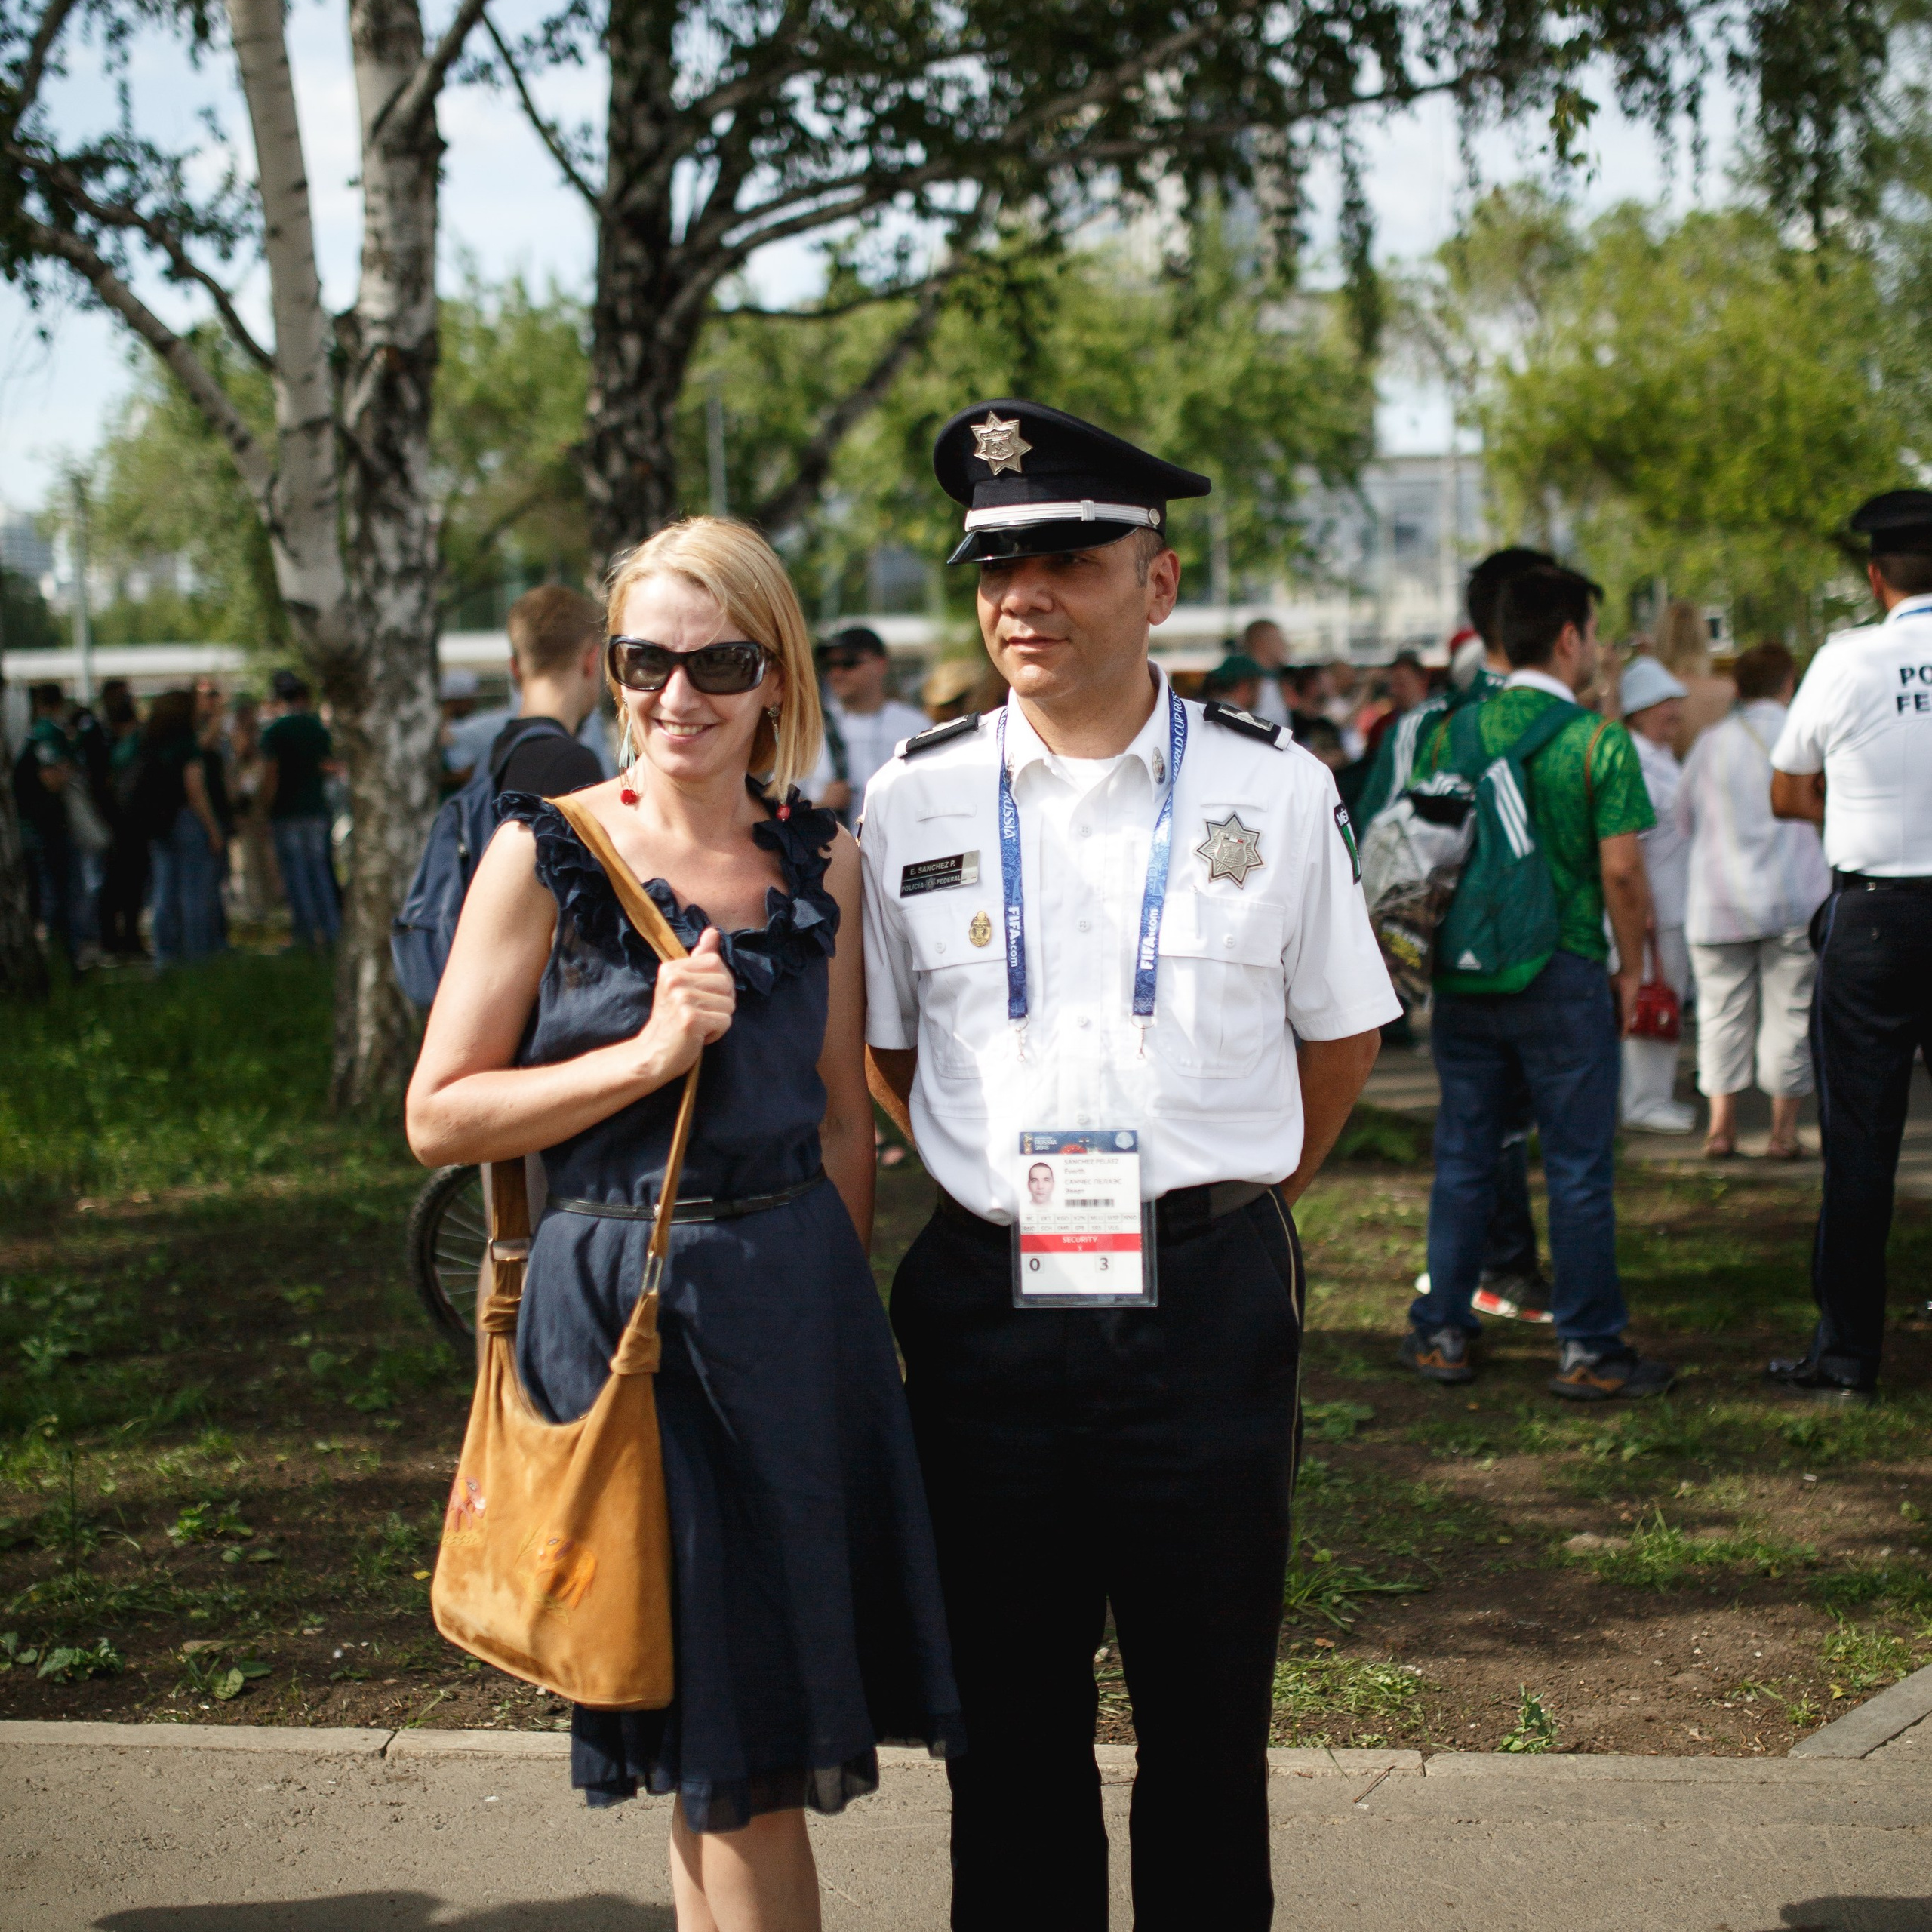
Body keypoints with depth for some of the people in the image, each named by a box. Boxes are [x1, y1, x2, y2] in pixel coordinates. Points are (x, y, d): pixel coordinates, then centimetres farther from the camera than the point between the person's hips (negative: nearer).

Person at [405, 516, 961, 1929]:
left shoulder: (821, 862, 5)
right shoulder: (547, 853, -5)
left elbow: (841, 1121, 11)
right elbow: (439, 1117, -6)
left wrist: (834, 1310, 11)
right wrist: (647, 1056, -15)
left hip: (794, 1304, 3)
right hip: (615, 1303, -3)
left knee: (737, 1754, 11)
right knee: (725, 1757, 3)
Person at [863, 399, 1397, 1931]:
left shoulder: (1275, 791, 1)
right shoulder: (914, 800, 4)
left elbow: (1341, 1036, 12)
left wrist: (1236, 1198, 10)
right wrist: (993, 1179, 8)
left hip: (1208, 1301, -1)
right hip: (984, 1304, 1)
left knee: (1209, 1715, 7)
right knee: (1009, 1720, 9)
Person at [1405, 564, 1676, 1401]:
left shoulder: (1452, 731, 3)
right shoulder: (1599, 742, -10)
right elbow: (1621, 871, -13)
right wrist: (1631, 970, 0)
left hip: (1465, 975, 4)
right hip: (1565, 978, -4)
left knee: (1463, 1158, 13)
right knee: (1578, 1168, 3)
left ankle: (1442, 1333, 18)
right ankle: (1588, 1350, 7)